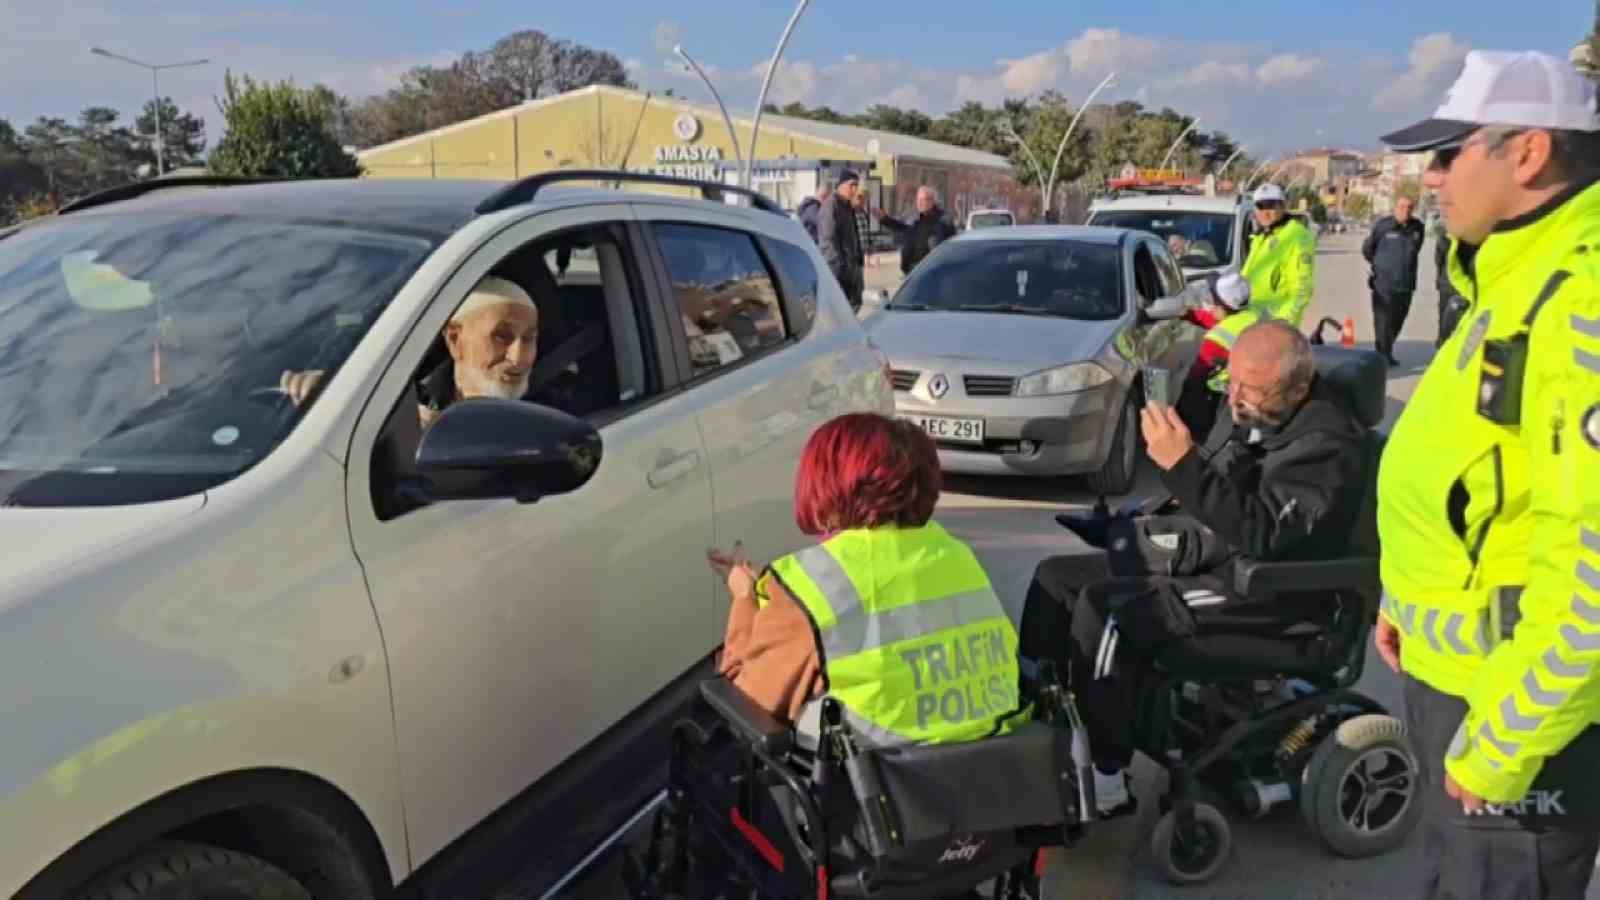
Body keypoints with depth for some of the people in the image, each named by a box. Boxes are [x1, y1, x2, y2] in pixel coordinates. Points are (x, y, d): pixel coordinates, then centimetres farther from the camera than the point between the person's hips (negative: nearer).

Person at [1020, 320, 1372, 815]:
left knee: (1103, 608, -28)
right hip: (1206, 552, 9)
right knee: (1056, 578, 1)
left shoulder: (1328, 445, -21)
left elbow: (1263, 533, -30)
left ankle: (1107, 782, -17)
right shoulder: (1250, 410, 4)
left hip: (1263, 588, -9)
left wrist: (1184, 465, -37)